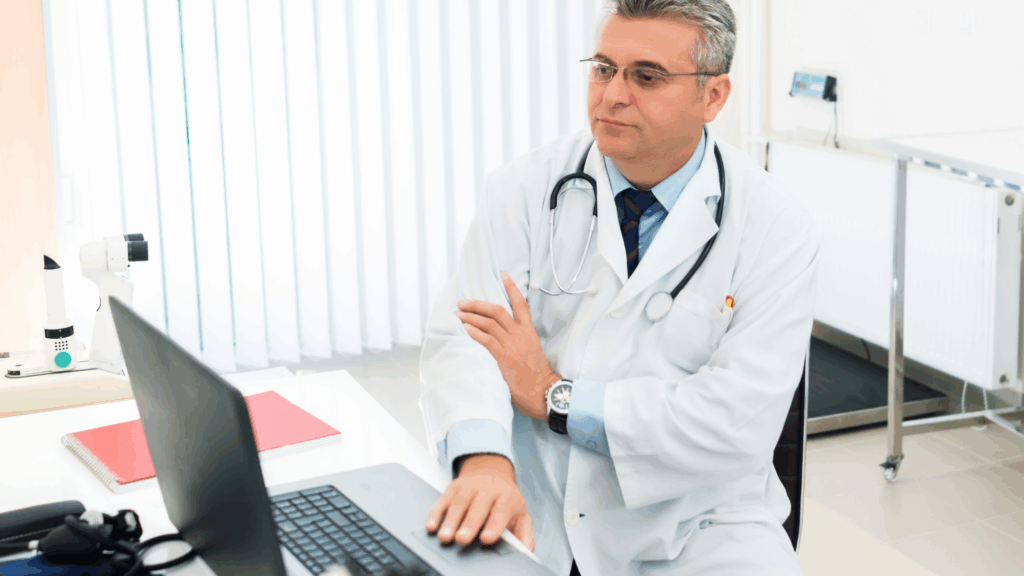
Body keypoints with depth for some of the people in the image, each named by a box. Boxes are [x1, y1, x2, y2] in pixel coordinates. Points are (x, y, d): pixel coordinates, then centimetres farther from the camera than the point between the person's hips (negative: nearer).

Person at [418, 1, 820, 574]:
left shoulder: (777, 229, -5)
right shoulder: (524, 190, 1)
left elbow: (743, 419, -14)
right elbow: (460, 337, -7)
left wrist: (555, 396, -13)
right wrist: (485, 460, -29)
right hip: (531, 520, 2)